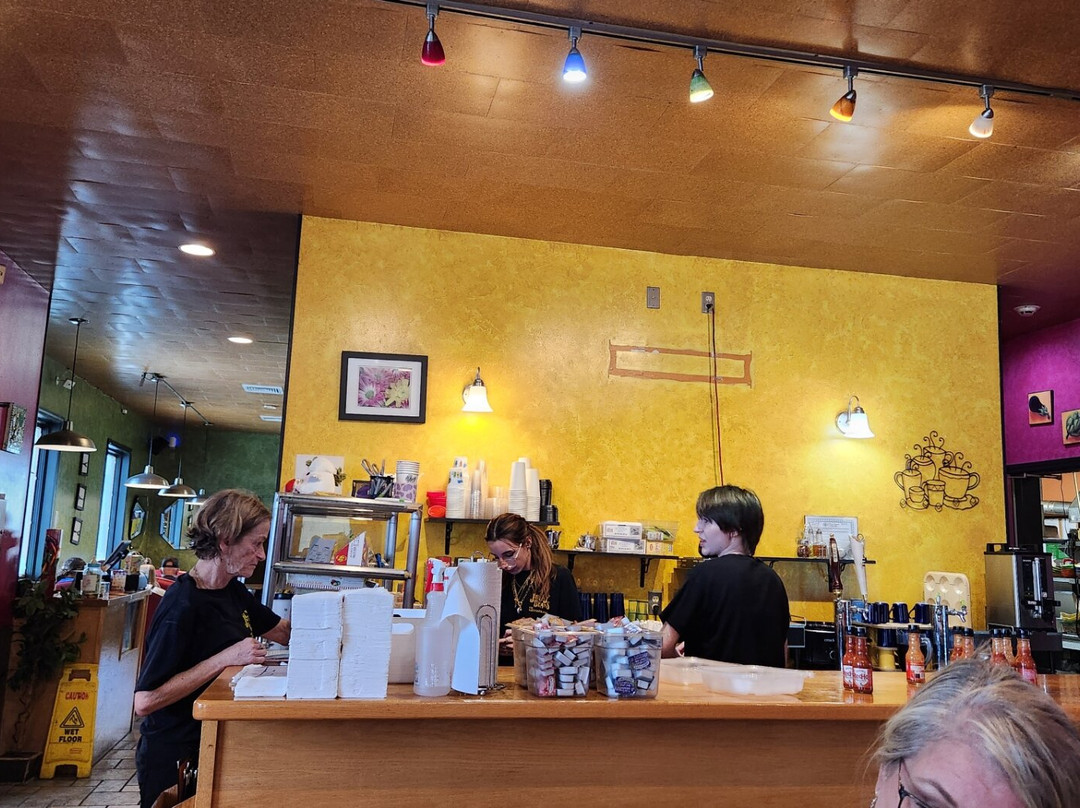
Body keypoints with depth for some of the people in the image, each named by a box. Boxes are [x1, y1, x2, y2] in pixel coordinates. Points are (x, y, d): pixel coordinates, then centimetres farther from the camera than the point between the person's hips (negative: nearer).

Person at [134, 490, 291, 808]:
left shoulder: (233, 591, 4)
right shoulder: (182, 606, -22)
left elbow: (283, 632, 15)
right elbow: (145, 701, -25)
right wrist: (226, 658, -28)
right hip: (177, 759, -8)